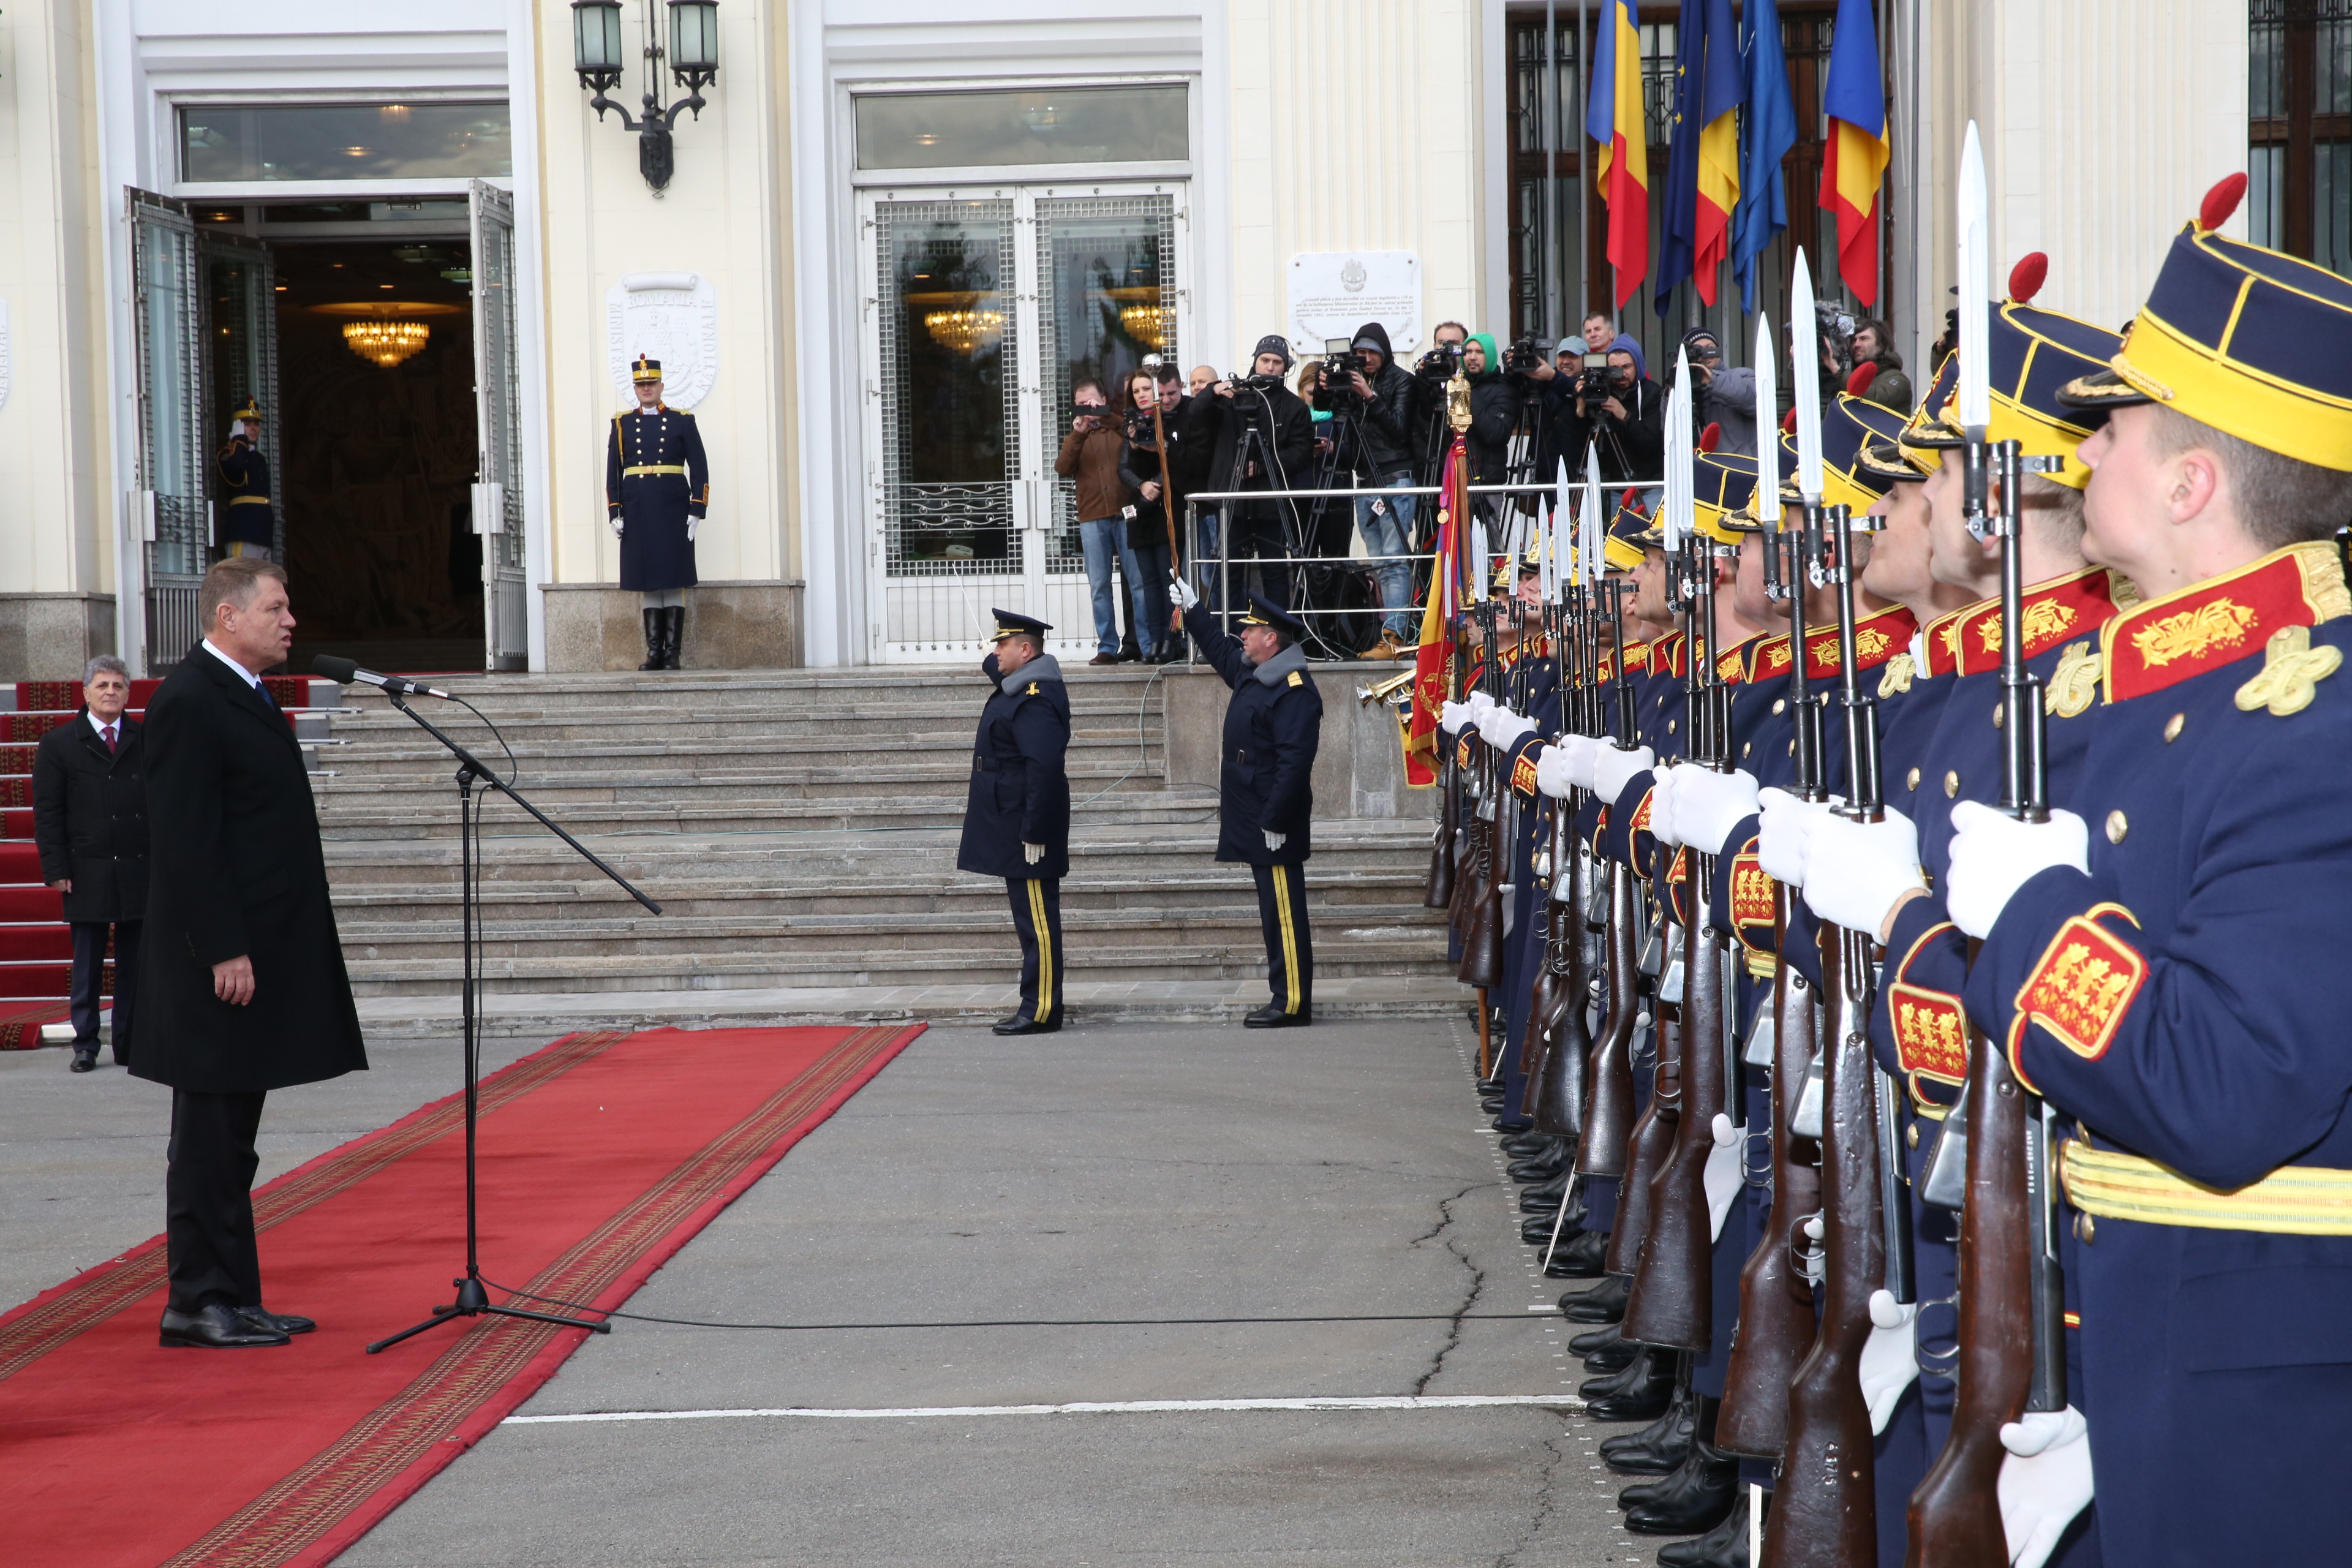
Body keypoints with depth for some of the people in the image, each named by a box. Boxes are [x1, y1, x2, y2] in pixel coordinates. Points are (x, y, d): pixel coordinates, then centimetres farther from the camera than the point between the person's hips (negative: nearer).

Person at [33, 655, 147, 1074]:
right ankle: (85, 1044, 11)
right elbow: (47, 814, 3)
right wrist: (57, 869, -5)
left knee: (135, 965, 5)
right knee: (87, 965, 4)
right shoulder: (58, 744, 6)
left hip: (141, 872, 1)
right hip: (87, 875, -1)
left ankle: (131, 1044, 11)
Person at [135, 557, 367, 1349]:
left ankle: (232, 1299, 18)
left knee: (228, 1138, 13)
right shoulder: (189, 701, -13)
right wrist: (224, 951, -22)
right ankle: (200, 1303, 2)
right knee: (210, 1137, -4)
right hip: (222, 958, -10)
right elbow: (184, 840, -19)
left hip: (261, 953, 10)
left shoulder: (246, 697, 17)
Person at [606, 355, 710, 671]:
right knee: (647, 583, 3)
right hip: (637, 511, 2)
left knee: (673, 583, -3)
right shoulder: (622, 423, 10)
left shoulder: (682, 421, 5)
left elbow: (700, 470, 3)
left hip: (672, 509, -2)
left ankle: (673, 653, 0)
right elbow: (613, 471, 9)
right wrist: (615, 513, 1)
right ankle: (654, 651, 6)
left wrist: (696, 512, -5)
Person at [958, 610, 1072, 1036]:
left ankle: (1041, 1011, -3)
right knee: (1032, 917, 13)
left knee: (1037, 919, -6)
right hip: (1015, 828, 11)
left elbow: (1045, 767, -28)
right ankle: (1037, 1005, 18)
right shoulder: (1018, 687, 12)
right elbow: (993, 667, 41)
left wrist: (1034, 834, -27)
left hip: (1028, 827, -11)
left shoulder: (1035, 701, -21)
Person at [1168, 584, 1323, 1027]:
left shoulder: (1295, 691, -18)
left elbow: (1295, 761, -23)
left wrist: (1275, 820, -24)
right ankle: (1285, 997, 15)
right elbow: (1219, 648, 36)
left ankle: (1294, 1003, -3)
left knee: (1284, 913, -6)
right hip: (1252, 822, 10)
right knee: (1274, 911, 11)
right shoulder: (1251, 674, 13)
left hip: (1276, 824, -10)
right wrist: (1193, 610, 37)